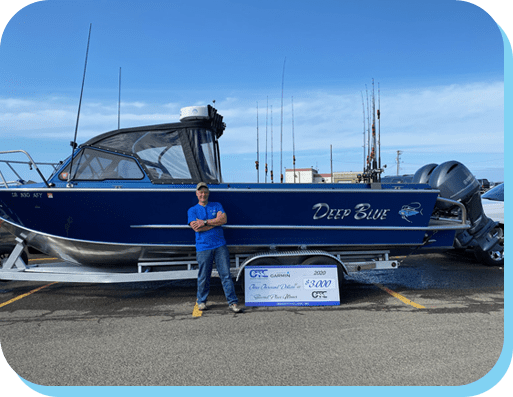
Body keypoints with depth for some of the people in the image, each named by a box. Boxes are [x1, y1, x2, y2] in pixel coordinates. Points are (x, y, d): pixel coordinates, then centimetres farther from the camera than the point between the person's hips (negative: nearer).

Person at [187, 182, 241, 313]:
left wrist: (205, 222, -9)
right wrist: (215, 221, -5)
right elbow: (196, 228, -7)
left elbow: (224, 220, -4)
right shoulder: (192, 210, 10)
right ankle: (201, 301, 24)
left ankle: (232, 302, 3)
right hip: (203, 247, -1)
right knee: (203, 277, 5)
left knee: (226, 274, -1)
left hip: (220, 245, 1)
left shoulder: (217, 206, 15)